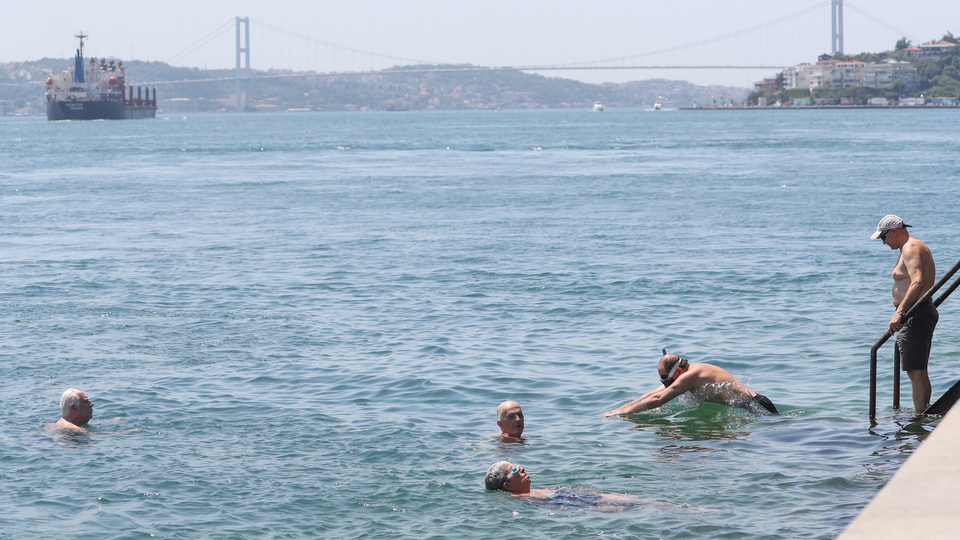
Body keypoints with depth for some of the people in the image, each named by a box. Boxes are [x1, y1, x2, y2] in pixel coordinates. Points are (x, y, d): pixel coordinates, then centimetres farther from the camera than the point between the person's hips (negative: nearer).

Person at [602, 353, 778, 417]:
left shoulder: (691, 375, -19)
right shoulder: (685, 373, 11)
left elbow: (657, 399, -21)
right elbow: (651, 394, 16)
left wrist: (621, 412, -17)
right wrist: (619, 409, 10)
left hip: (751, 407, -9)